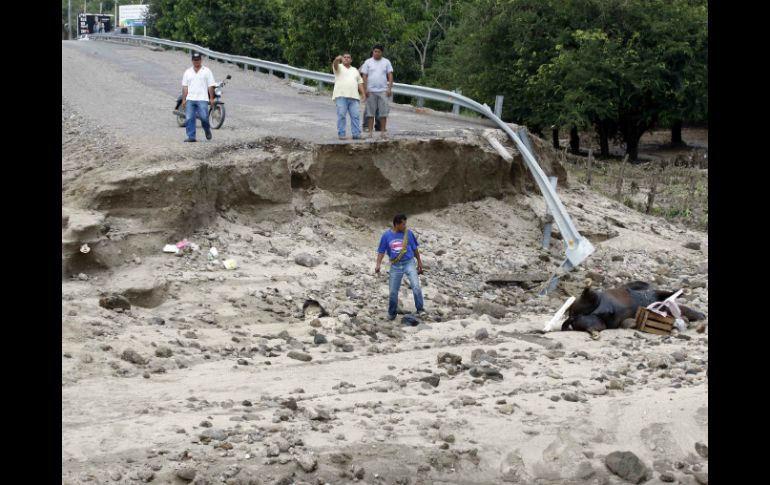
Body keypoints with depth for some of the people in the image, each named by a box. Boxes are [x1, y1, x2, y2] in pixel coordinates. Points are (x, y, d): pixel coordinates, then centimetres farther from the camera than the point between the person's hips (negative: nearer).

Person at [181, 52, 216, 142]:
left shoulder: (207, 71, 8)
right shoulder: (188, 72, 16)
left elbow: (210, 86, 4)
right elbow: (185, 87, 13)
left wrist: (211, 99, -2)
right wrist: (183, 99, 6)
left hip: (202, 99, -3)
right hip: (190, 99, 3)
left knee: (204, 117, -11)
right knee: (189, 119, -4)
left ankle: (207, 130, 17)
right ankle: (191, 136, 0)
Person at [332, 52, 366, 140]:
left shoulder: (355, 70, 25)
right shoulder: (339, 67, 10)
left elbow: (360, 82, 21)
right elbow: (335, 65, -14)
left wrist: (363, 93, 8)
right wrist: (337, 59, -37)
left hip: (354, 96, 4)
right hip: (341, 96, -4)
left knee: (355, 116, -2)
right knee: (341, 116, -6)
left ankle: (356, 134, -1)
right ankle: (341, 134, -4)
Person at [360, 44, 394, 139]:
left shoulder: (386, 62, 8)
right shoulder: (368, 62, 6)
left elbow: (390, 76, 5)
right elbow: (364, 76, 3)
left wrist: (390, 88, -4)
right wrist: (365, 89, -6)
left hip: (383, 91, 0)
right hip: (371, 91, 0)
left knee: (383, 112, -1)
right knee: (370, 112, 0)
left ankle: (383, 131, 4)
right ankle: (370, 132, 2)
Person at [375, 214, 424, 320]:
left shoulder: (408, 233, -2)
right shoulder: (386, 235, -3)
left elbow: (415, 249, 8)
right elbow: (381, 251, 3)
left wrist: (419, 263, 13)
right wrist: (378, 264, -10)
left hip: (409, 263, -1)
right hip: (395, 266, 1)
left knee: (416, 286, -18)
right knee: (393, 291, 4)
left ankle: (420, 309, -8)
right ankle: (392, 313, 22)